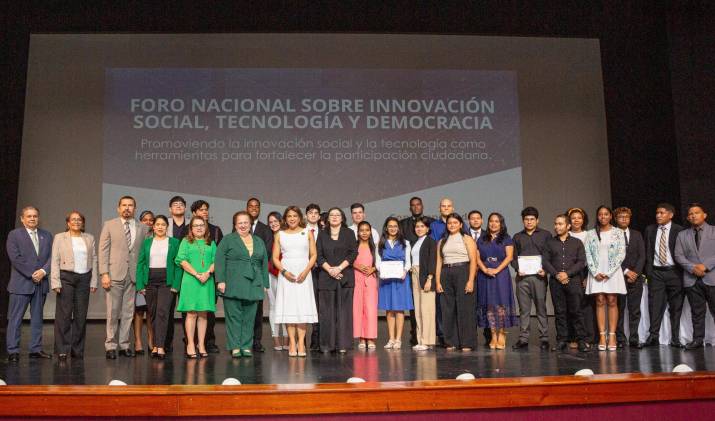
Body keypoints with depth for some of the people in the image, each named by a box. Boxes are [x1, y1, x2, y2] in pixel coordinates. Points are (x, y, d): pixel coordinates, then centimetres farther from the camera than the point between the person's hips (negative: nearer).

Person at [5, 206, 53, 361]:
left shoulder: (46, 235, 12)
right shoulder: (14, 235, -1)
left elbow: (52, 256, 6)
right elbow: (16, 258, -10)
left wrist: (43, 271, -11)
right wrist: (32, 274, -14)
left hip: (41, 283, 5)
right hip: (21, 283, -4)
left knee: (37, 318, 9)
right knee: (15, 319, -2)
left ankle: (36, 349, 15)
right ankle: (13, 351, 3)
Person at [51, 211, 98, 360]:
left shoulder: (89, 238, 13)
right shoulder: (59, 238, 6)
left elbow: (94, 260, 11)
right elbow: (55, 261, 0)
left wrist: (93, 282, 4)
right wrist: (55, 282, -9)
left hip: (84, 279, 3)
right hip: (66, 277, -3)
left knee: (81, 315, 4)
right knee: (64, 314, -7)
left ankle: (77, 350, 11)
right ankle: (62, 350, -3)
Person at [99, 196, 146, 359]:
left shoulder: (142, 228, 10)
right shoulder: (109, 225, 5)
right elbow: (103, 251, 1)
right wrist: (104, 274, -8)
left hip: (134, 275, 2)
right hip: (115, 274, -2)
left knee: (128, 312, 5)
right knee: (113, 312, -1)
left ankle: (124, 345, 13)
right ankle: (111, 345, 7)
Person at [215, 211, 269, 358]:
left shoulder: (259, 241, 16)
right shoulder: (228, 240, 5)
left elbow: (264, 263, 16)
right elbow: (219, 260, -3)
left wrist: (265, 284, 11)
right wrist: (221, 280, -12)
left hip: (253, 286, 3)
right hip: (233, 286, -3)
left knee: (249, 317, 4)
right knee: (234, 316, -1)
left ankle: (246, 346, 11)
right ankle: (235, 347, 4)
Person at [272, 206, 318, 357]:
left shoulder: (307, 233, 8)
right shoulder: (279, 235, 10)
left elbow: (313, 255, 6)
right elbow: (275, 257, 7)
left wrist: (306, 271, -9)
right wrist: (284, 271, -9)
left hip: (304, 274, 0)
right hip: (286, 274, 0)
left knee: (303, 307, -6)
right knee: (288, 308, -3)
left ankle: (301, 343, -3)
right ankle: (292, 343, 1)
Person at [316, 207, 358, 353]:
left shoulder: (349, 233, 8)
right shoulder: (322, 234, 12)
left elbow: (353, 253, 0)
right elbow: (319, 255, 4)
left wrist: (339, 268, -10)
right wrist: (329, 269, -10)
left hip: (345, 276, -1)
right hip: (326, 276, 1)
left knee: (344, 310, -2)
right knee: (327, 311, -1)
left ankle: (343, 344, 1)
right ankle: (327, 344, 4)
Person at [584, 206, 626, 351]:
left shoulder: (618, 232, 4)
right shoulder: (591, 233, 8)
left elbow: (621, 254, -2)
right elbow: (587, 254, 3)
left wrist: (609, 273, -9)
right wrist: (595, 272, -8)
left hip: (613, 272, -1)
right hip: (596, 272, 1)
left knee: (612, 302, -2)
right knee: (600, 302, -1)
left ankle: (612, 336, -1)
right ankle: (602, 336, -2)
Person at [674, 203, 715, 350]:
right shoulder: (682, 235, 15)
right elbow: (678, 255, 7)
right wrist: (692, 268, -9)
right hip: (692, 279, 2)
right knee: (697, 312, 5)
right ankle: (697, 339, 8)